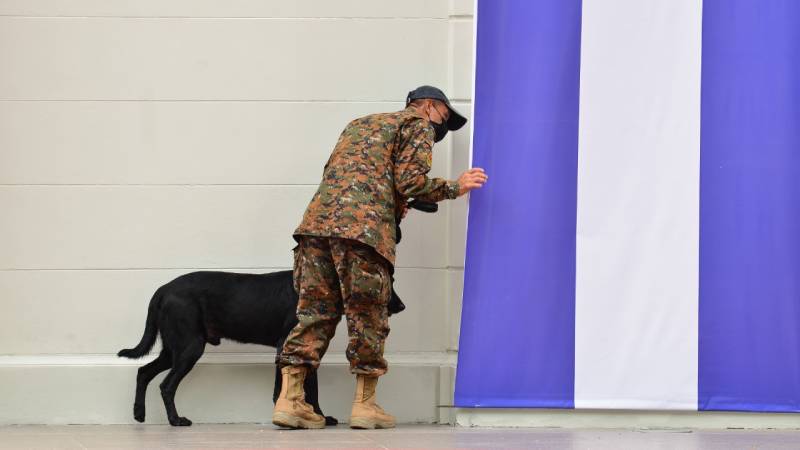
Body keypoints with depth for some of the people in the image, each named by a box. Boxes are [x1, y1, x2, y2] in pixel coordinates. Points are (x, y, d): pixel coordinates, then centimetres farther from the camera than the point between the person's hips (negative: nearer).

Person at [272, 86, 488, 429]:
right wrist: (455, 188, 11)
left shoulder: (359, 124, 35)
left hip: (318, 219, 7)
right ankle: (364, 404, 4)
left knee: (315, 311, 5)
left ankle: (289, 398, -4)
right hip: (364, 228, -6)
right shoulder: (418, 124, 12)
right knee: (367, 315, 1)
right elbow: (410, 180, -3)